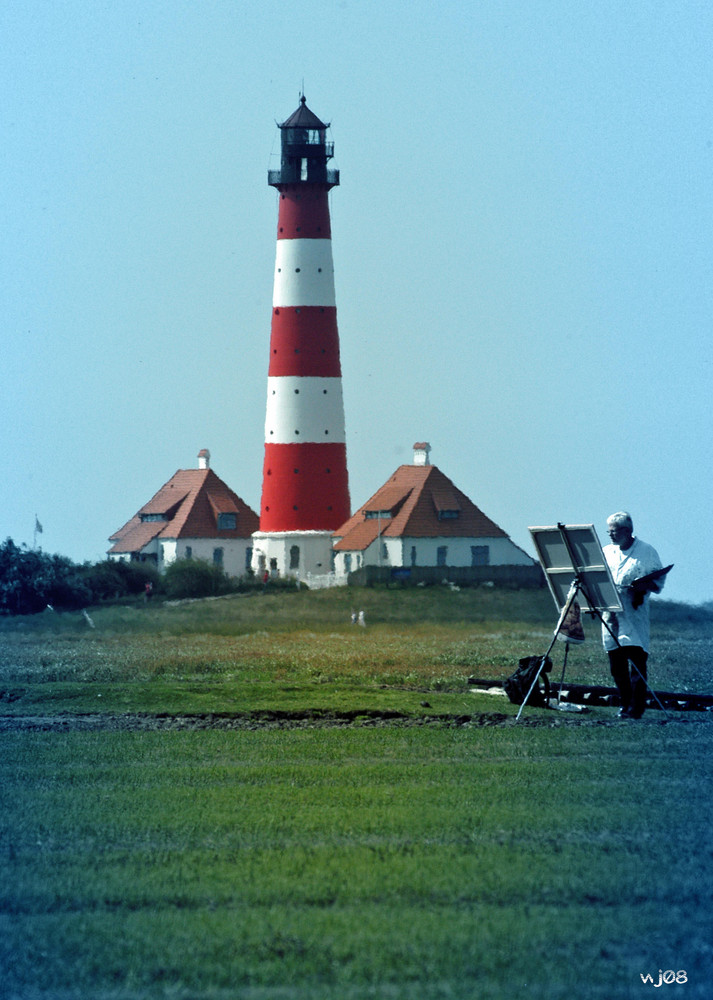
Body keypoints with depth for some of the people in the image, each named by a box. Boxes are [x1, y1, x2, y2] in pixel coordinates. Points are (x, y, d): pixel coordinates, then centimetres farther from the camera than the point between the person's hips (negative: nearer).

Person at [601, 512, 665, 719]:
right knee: (616, 664, 6)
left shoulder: (647, 552, 2)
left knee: (636, 659, -12)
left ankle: (636, 708, -11)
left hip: (634, 615, -5)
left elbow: (658, 582, 1)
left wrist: (642, 585, -19)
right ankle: (626, 704, 17)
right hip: (611, 614, 5)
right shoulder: (606, 552, 17)